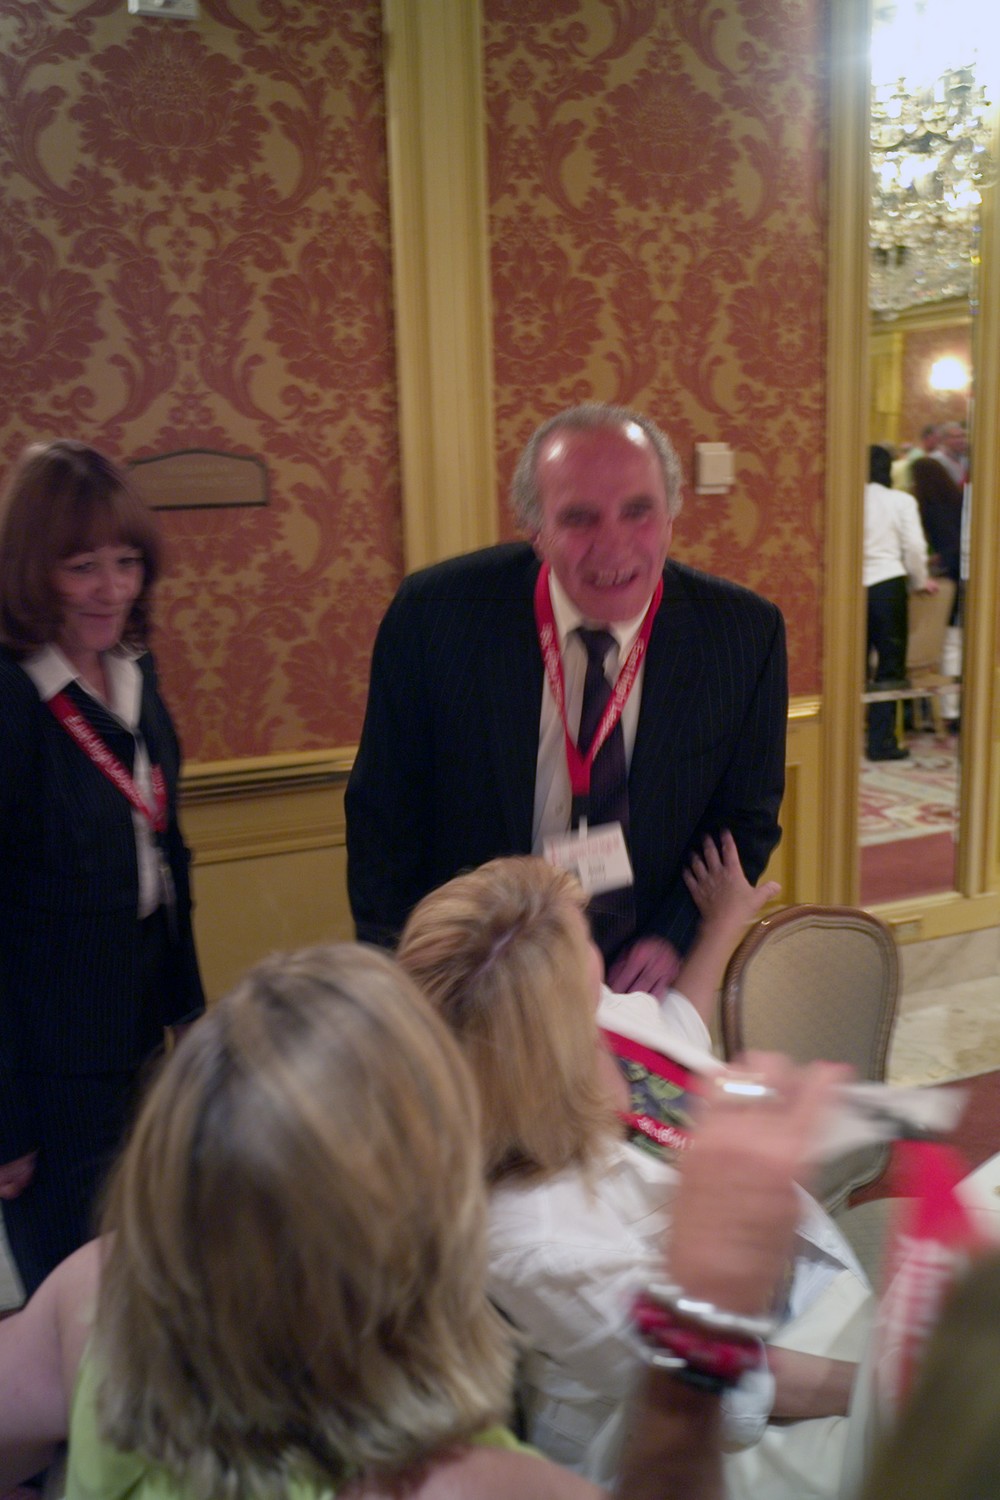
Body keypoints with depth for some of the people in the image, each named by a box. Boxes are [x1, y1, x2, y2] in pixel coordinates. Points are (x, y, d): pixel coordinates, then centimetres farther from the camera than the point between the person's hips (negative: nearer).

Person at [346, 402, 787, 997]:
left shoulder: (745, 632, -9)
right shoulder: (434, 614, -13)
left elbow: (748, 819, 4)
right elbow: (383, 820, -3)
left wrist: (675, 938, -10)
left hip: (652, 983, 2)